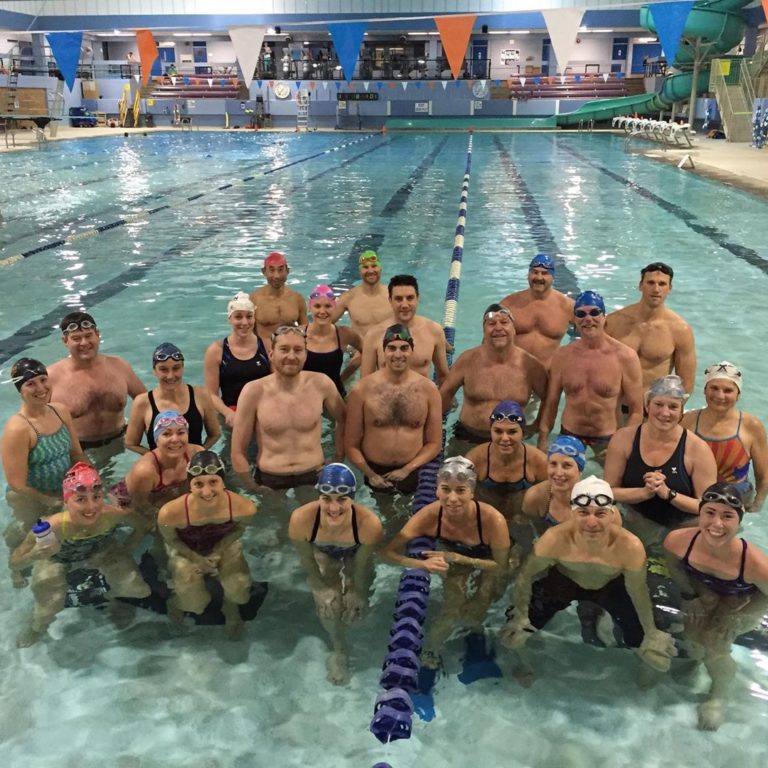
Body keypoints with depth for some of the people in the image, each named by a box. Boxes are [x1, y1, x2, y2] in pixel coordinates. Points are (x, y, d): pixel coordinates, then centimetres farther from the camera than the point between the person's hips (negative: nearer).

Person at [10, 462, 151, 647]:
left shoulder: (113, 515, -37)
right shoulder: (52, 527, -42)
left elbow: (143, 526, -14)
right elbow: (14, 563, -27)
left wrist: (123, 552, -13)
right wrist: (33, 556, -46)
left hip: (100, 550, 2)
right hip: (56, 558, -1)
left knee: (140, 591, -5)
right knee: (49, 610, -12)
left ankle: (113, 594, 32)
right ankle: (37, 627, 26)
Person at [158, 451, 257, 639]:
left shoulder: (244, 508, -35)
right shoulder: (170, 513, -39)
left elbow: (238, 529, -8)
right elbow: (171, 540, -13)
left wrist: (218, 552, -16)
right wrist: (196, 559, -15)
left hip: (224, 546, 1)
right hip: (186, 551, -1)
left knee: (239, 594, -16)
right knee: (196, 605, -12)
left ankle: (231, 607, 24)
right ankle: (178, 600, 26)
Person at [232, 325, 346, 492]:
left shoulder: (320, 384, -3)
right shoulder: (254, 391, -7)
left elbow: (343, 420, 15)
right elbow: (238, 452, 0)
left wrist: (338, 461, 10)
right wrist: (254, 489, -4)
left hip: (315, 479, 1)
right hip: (269, 482, 0)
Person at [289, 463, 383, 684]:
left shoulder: (370, 524, -43)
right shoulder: (300, 520, -42)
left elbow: (362, 564, -21)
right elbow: (307, 560, -18)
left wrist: (358, 592, -7)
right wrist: (321, 587, -8)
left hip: (354, 558, 0)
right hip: (323, 557, 0)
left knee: (354, 610, -5)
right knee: (327, 608, -8)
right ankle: (339, 649, 25)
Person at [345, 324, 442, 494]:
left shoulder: (428, 389, -4)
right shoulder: (362, 390, -7)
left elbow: (434, 443, 1)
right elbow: (352, 445, -3)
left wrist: (407, 470, -9)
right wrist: (369, 474, -15)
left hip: (413, 476, 1)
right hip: (374, 475, -1)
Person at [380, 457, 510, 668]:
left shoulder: (492, 520, -36)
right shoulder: (430, 515, -30)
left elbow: (501, 567, -20)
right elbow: (387, 552, -26)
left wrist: (458, 558, -32)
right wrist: (422, 564, -44)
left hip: (487, 573, -1)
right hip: (455, 571, 1)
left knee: (470, 616, -20)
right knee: (453, 609, -21)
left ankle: (475, 624, 14)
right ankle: (429, 652, 5)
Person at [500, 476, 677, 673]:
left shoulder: (630, 547, -38)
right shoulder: (554, 540, -40)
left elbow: (638, 592, -17)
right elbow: (526, 576, -20)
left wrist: (651, 635, -5)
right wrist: (520, 618, -10)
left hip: (612, 586, 0)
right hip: (563, 582, 0)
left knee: (650, 648, -3)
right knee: (515, 635, -2)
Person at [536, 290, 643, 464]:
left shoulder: (625, 357, -12)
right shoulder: (562, 356, -3)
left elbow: (636, 411, -9)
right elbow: (550, 404, 3)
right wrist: (542, 442, -1)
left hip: (608, 439, -2)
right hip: (569, 437, 2)